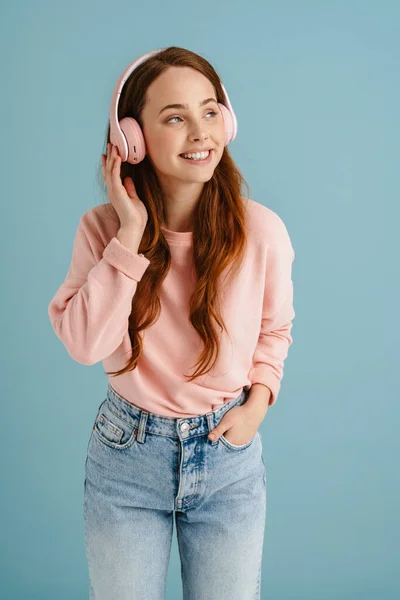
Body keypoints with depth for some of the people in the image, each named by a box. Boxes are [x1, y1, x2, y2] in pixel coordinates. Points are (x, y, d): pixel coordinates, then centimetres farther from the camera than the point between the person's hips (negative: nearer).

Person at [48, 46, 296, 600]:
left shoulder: (262, 231, -12)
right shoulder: (103, 228, -11)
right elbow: (84, 344, -23)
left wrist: (259, 400, -8)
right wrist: (131, 234, -24)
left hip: (229, 454, 0)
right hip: (126, 455, 0)